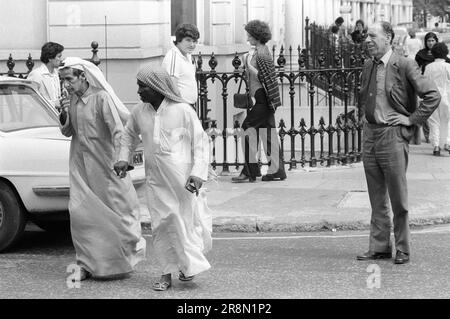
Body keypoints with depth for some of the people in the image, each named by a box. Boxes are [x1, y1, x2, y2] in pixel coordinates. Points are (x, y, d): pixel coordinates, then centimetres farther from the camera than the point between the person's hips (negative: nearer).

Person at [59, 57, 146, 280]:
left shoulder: (101, 98, -15)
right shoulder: (72, 99, 5)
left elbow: (118, 130, -17)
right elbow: (67, 132, 12)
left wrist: (117, 161, -23)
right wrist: (64, 116, -9)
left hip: (105, 163, -6)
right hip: (80, 165, 6)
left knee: (114, 210, 5)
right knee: (79, 212, 0)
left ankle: (130, 251, 25)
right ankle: (87, 263, 6)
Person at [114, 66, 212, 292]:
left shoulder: (183, 111, -12)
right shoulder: (139, 112, 2)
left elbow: (201, 142, -7)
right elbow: (129, 135, 22)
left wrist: (198, 173, -15)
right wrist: (123, 158, 8)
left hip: (182, 178, -4)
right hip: (155, 179, 4)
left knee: (187, 220, 7)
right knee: (161, 225, 5)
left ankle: (189, 264, 26)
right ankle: (167, 273, 13)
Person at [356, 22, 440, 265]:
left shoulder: (404, 66, -11)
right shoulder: (368, 67, 10)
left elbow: (432, 95, -13)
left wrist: (412, 119, -11)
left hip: (393, 135, -6)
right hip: (369, 134, 6)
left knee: (398, 197, 1)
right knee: (377, 198, 11)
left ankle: (402, 249, 11)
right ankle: (379, 247, 17)